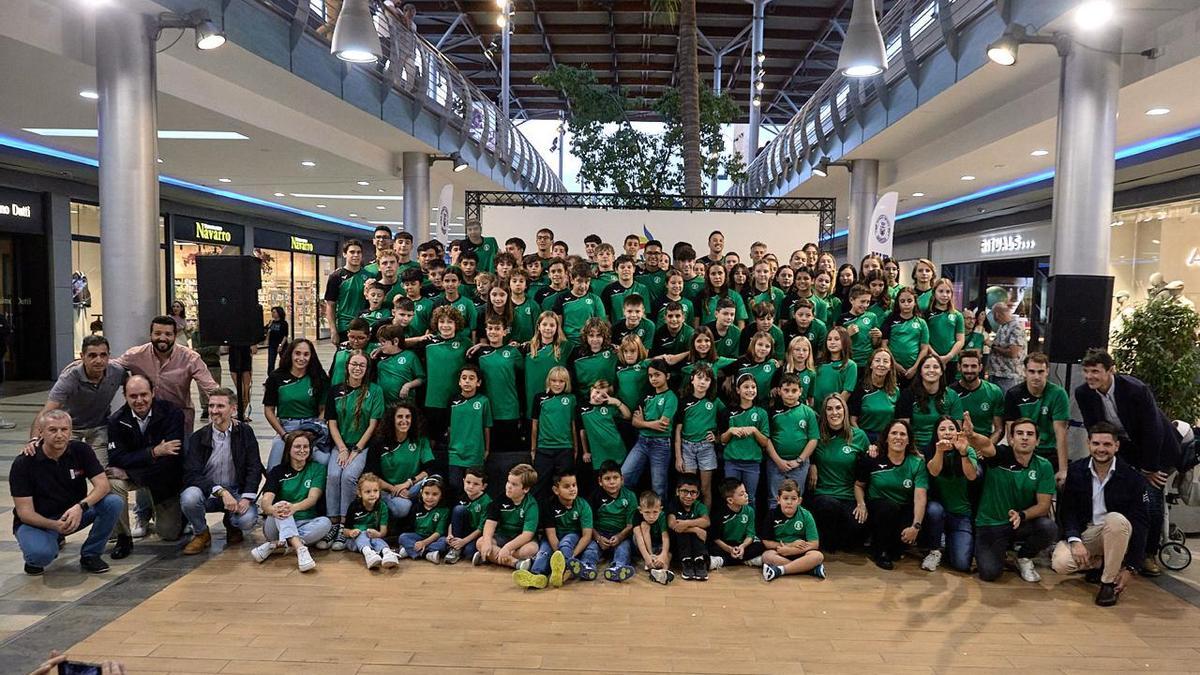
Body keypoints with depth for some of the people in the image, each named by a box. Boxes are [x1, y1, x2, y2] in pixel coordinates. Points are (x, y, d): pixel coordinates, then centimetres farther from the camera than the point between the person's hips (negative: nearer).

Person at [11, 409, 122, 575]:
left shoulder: (81, 450, -10)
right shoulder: (23, 463, -16)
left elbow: (103, 484, -16)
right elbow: (24, 512, -18)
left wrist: (81, 507, -36)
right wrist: (53, 525, -36)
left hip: (73, 514, 3)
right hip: (38, 521, -3)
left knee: (114, 503, -24)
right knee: (41, 554, -35)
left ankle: (90, 555, -4)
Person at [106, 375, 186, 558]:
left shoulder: (172, 413, -20)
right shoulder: (117, 420, -11)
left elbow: (172, 456, -27)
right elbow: (116, 458, -19)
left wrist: (128, 472, -27)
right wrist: (153, 452, -33)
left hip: (166, 478, -2)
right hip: (134, 472, 2)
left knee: (170, 534, -2)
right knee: (112, 482, -33)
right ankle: (123, 538, -12)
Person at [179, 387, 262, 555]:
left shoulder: (245, 433, 0)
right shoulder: (197, 437, -4)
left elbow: (254, 468, -3)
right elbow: (192, 474, -13)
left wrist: (246, 498, -18)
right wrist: (221, 491, -26)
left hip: (235, 491, 0)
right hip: (206, 492, 0)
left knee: (248, 520, -28)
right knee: (189, 496, -33)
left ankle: (231, 524, 13)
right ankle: (201, 534, -1)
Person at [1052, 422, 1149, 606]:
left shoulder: (1132, 477, -10)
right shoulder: (1075, 471, -3)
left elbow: (1141, 522, -10)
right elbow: (1067, 510, -3)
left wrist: (1131, 568, -14)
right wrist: (1074, 540, -22)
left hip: (1116, 533, -1)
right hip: (1083, 532, 1)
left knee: (1116, 519, -36)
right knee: (1060, 563, -27)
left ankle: (1109, 582, -18)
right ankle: (1101, 563, 7)